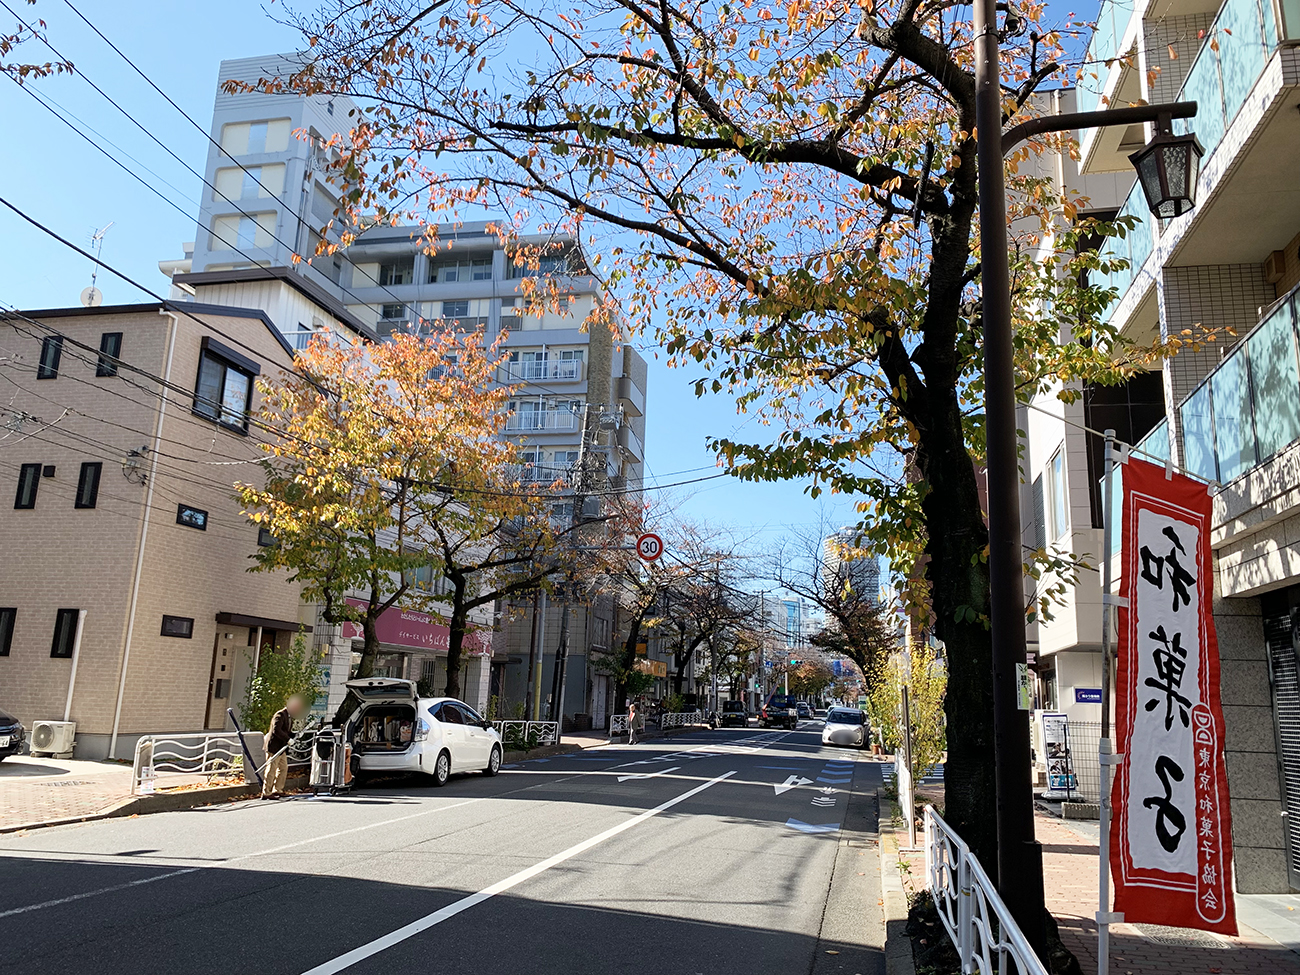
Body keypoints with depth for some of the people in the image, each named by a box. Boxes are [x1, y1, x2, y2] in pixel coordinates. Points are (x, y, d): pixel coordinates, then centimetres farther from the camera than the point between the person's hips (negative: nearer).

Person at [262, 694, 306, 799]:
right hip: (273, 746, -10)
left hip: (281, 748, 10)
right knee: (271, 770, -5)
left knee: (283, 768, 13)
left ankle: (277, 790, 23)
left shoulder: (289, 716, 16)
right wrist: (287, 739, -26)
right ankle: (266, 793, 2)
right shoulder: (280, 715, -16)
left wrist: (293, 735, 5)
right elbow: (276, 730, -26)